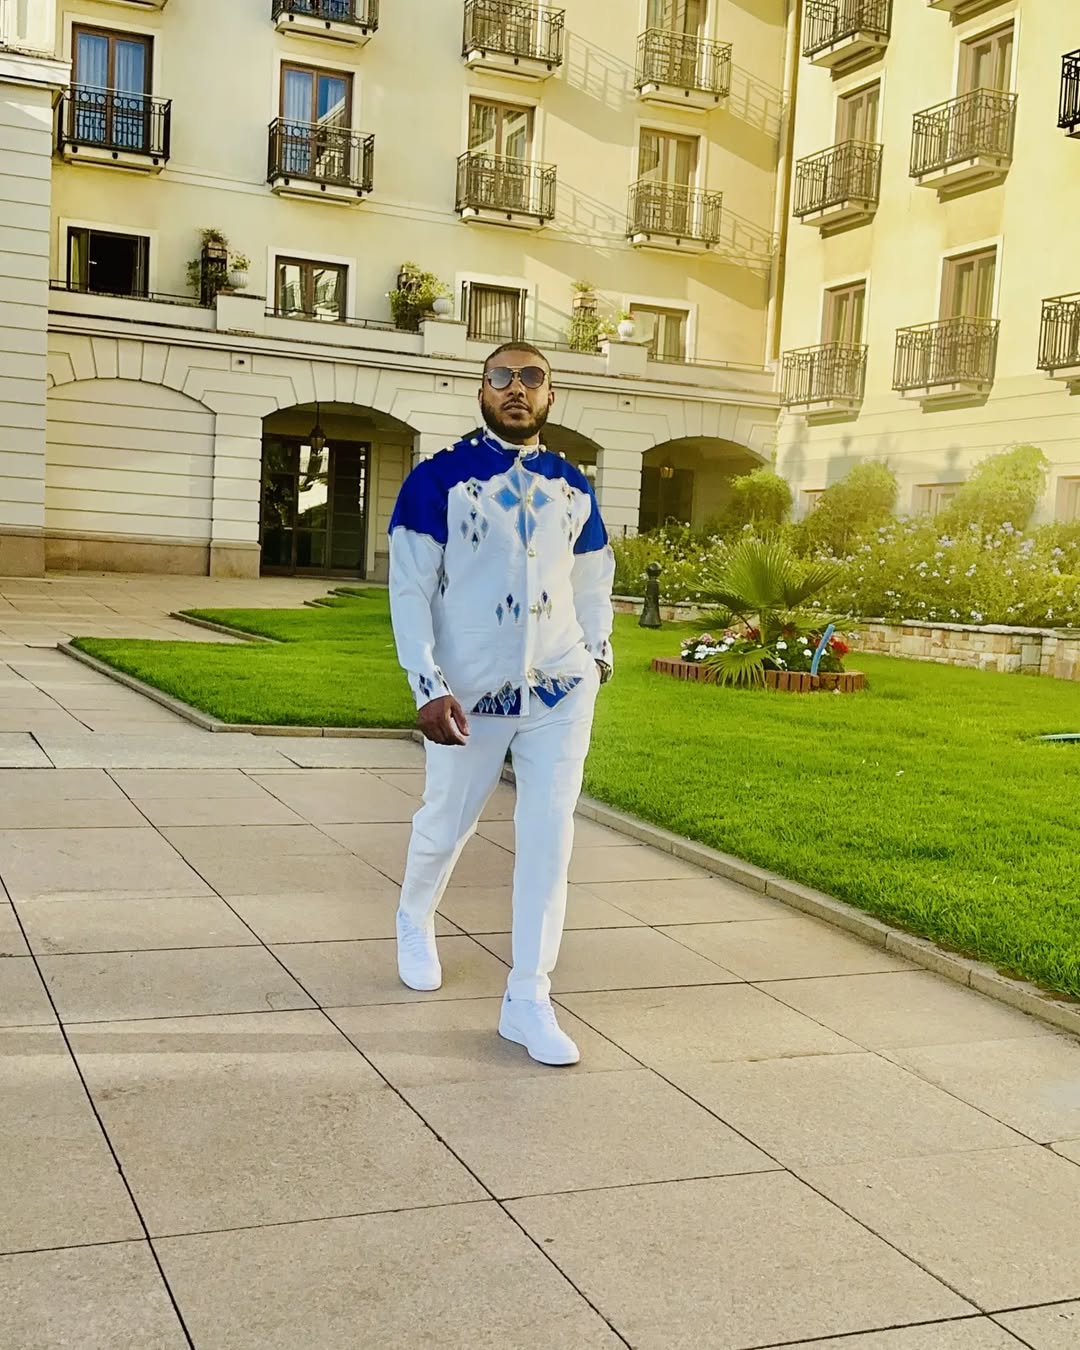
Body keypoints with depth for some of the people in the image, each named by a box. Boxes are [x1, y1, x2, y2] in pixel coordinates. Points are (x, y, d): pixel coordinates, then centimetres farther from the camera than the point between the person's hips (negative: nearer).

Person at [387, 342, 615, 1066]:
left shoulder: (572, 486, 6)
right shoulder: (439, 477, -7)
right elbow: (410, 587, -10)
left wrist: (598, 653, 5)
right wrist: (429, 687, -16)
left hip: (561, 689, 3)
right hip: (470, 691, -2)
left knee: (549, 836, -1)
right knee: (447, 823, 14)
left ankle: (528, 1000, 7)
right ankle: (415, 919, 46)